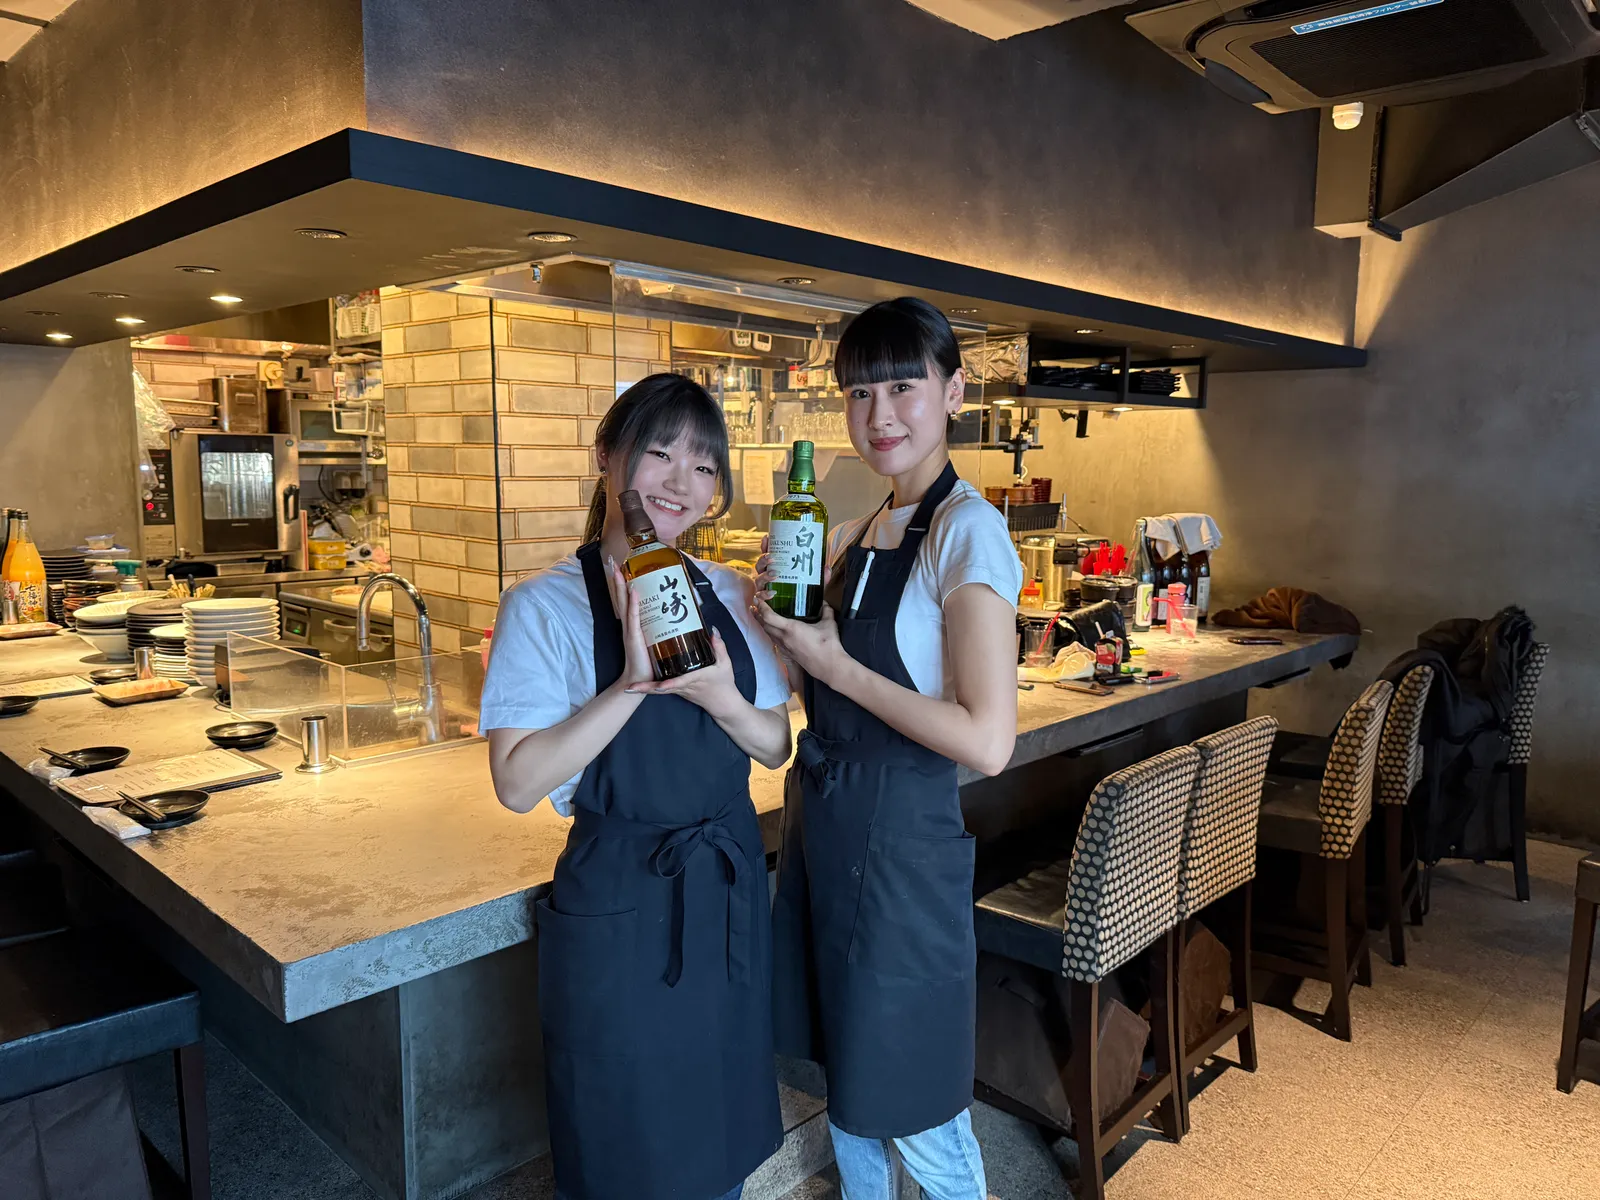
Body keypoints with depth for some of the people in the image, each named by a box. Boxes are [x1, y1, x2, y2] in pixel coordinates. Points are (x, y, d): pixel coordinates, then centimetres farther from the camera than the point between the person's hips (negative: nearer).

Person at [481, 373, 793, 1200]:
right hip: (618, 905, -4)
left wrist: (722, 698, -17)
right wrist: (634, 683, -28)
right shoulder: (547, 604, -12)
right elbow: (518, 783, -19)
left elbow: (775, 746, 4)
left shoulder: (728, 596, 2)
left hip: (729, 891, 5)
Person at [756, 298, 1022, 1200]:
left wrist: (834, 663, -20)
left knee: (914, 1108, 12)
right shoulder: (865, 527, 7)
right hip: (825, 821, 8)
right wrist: (787, 612, 0)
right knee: (843, 1073, 24)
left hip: (902, 839, -8)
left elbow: (988, 740, -25)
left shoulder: (968, 531, -18)